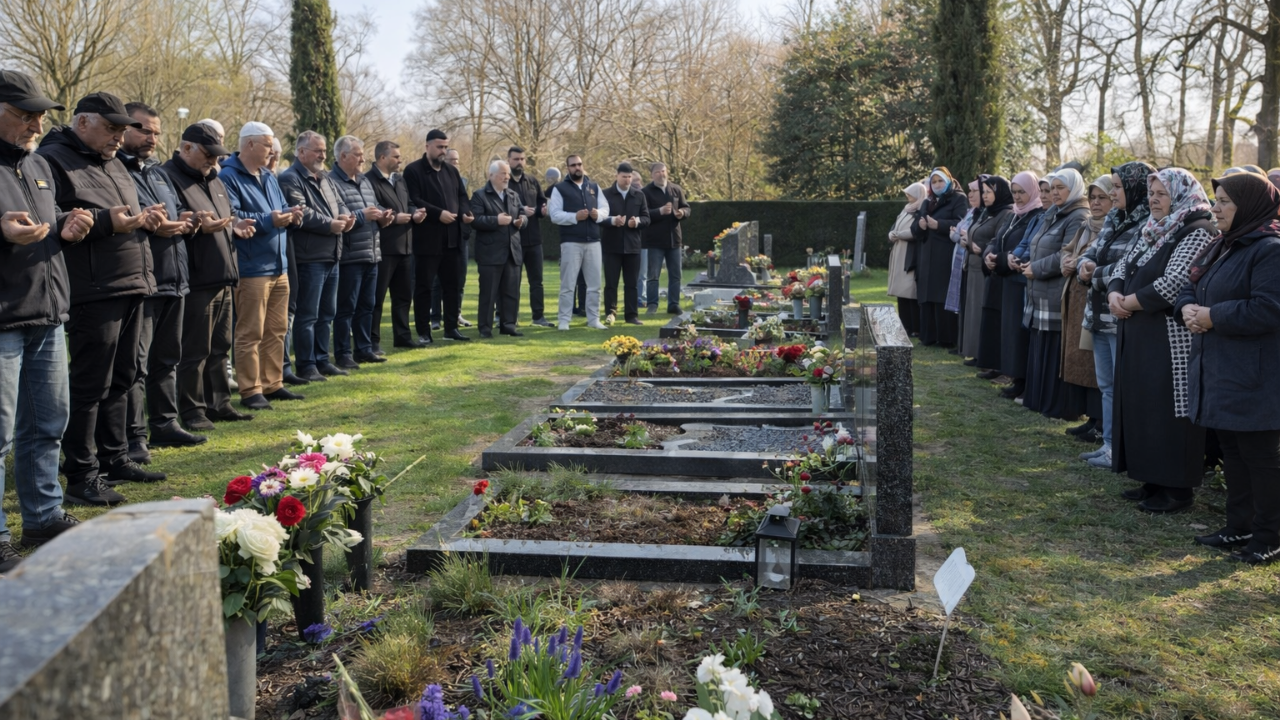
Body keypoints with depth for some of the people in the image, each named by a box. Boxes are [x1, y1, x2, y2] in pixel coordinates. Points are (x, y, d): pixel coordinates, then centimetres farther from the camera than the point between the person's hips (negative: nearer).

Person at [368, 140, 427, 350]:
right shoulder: (369, 180, -12)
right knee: (376, 296, -1)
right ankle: (373, 340, 5)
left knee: (404, 294, 15)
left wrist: (414, 213, 0)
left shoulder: (400, 179, 17)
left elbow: (408, 204, 22)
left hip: (404, 245, 9)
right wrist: (394, 218, -18)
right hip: (382, 247, -9)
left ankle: (402, 335, 25)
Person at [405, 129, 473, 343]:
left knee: (453, 284, 8)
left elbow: (463, 196, 17)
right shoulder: (413, 170, -4)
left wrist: (465, 213, -4)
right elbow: (414, 200, -14)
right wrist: (438, 213, -20)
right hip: (427, 238, -6)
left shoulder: (452, 171, 17)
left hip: (453, 237, 6)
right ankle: (423, 331, 7)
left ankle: (451, 328, 17)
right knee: (424, 285, 1)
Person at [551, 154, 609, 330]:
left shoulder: (594, 187, 15)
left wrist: (598, 214, -11)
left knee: (594, 283, 8)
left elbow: (605, 208, 11)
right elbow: (554, 214, -8)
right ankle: (563, 320, 4)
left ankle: (594, 319, 16)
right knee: (568, 284, -1)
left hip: (593, 241, 4)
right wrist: (574, 217, -20)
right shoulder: (560, 188, 1)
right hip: (571, 242, -4)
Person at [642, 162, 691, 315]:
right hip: (655, 240, -4)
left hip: (674, 238, 5)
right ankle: (652, 304, 7)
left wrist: (682, 212, -9)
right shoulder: (646, 192, -6)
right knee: (653, 275, 0)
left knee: (676, 275, 8)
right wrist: (660, 211, -26)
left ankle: (674, 304, 16)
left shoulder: (676, 189, 8)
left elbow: (687, 208, 13)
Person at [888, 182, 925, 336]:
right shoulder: (906, 210, 19)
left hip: (912, 258, -8)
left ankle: (916, 329, -7)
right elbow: (894, 227, 19)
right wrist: (892, 235, -3)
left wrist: (898, 234, -6)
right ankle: (905, 327, 13)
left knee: (912, 293, -10)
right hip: (899, 257, 8)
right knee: (901, 292, 8)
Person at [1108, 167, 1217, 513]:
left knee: (1168, 410, -5)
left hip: (1171, 339, -9)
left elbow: (1171, 285, -22)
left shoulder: (1197, 233, -12)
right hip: (1137, 335, 9)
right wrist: (1115, 295, -6)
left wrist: (1128, 303, -12)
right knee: (1141, 407, 12)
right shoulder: (1152, 231, 16)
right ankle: (1153, 480, 22)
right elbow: (1122, 269, 15)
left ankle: (1177, 488, 4)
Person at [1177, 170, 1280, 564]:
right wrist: (1188, 309, -4)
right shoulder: (1221, 247, 14)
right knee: (1231, 451, 16)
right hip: (1218, 373, 9)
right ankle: (1239, 527, 27)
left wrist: (1212, 316, -17)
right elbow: (1190, 288, 18)